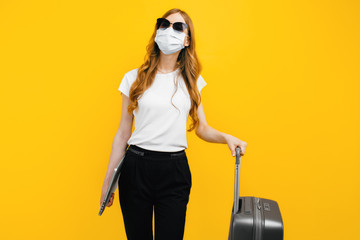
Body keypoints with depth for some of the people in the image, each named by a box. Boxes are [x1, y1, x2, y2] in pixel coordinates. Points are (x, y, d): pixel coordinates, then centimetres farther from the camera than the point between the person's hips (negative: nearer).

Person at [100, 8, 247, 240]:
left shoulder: (191, 81, 7)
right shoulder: (134, 78, 2)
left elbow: (202, 128, 9)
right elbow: (123, 134, 5)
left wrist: (226, 137, -12)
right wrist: (108, 180, 6)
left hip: (175, 170, 1)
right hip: (136, 167, 0)